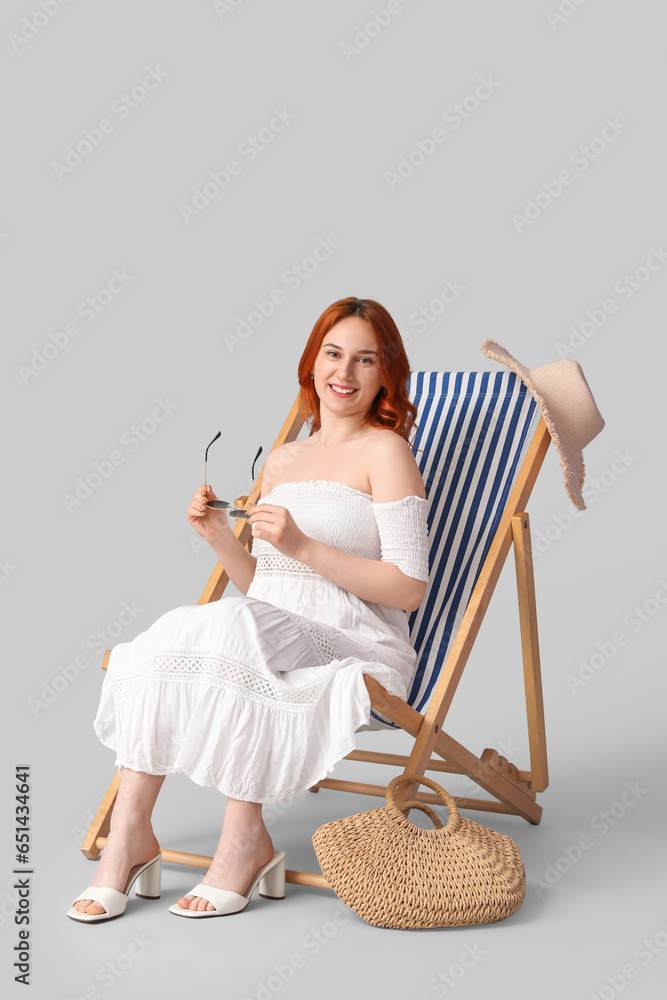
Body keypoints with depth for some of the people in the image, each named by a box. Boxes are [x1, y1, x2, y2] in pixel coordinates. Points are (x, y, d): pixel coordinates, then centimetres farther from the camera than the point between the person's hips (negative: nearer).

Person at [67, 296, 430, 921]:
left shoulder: (385, 452, 0)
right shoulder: (282, 460, 19)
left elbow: (409, 589, -8)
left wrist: (304, 546, -15)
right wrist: (218, 534, 4)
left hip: (358, 648, -5)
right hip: (264, 636, 5)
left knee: (231, 627, -32)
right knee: (169, 636, -23)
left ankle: (245, 837, -23)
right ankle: (130, 831, -22)